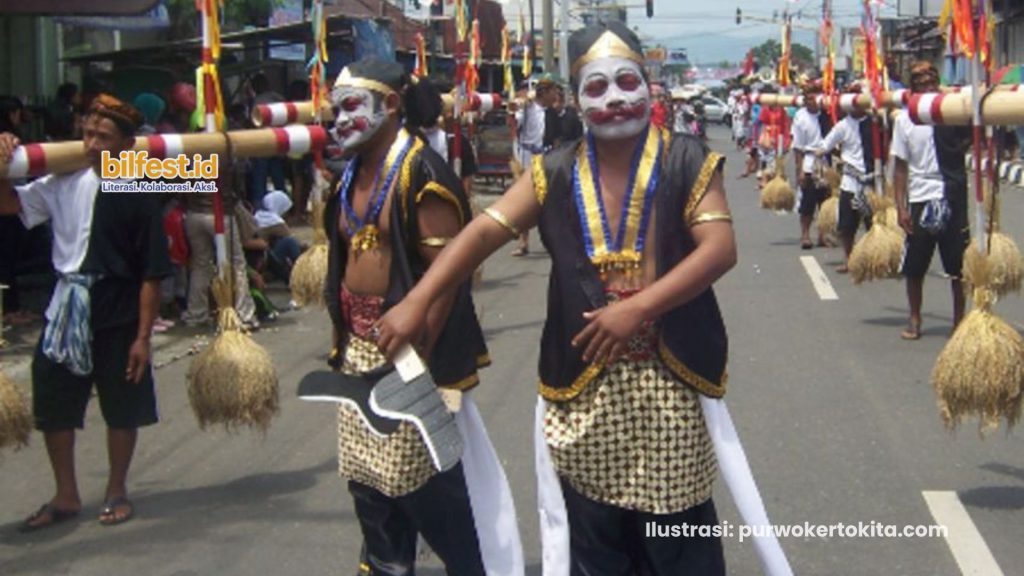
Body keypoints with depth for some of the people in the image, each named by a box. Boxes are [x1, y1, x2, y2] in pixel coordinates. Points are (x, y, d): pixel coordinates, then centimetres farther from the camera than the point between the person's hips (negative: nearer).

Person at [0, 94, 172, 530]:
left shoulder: (138, 199, -11)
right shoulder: (65, 182, 0)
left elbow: (151, 275, -10)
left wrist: (143, 336, -12)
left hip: (118, 317, -4)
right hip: (66, 311, 4)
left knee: (122, 410, 9)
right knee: (52, 406, 10)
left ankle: (117, 493, 29)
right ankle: (66, 497, 27)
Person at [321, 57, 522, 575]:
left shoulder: (420, 171, -15)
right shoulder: (353, 173, 11)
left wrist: (416, 358, -21)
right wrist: (344, 337, 15)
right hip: (360, 350, 8)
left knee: (426, 479, -1)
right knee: (367, 474, 15)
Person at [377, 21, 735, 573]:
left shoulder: (687, 162, -3)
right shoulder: (555, 174, 2)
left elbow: (720, 248, -12)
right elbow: (483, 232, -3)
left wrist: (638, 307, -22)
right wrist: (417, 301, -15)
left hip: (669, 376, -1)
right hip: (582, 379, 2)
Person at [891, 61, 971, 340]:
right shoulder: (904, 119, 1)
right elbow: (900, 167, 2)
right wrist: (901, 207, -3)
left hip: (952, 197, 0)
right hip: (920, 200, 0)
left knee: (959, 265, 4)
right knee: (914, 267, 6)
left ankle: (959, 319, 18)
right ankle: (914, 319, 24)